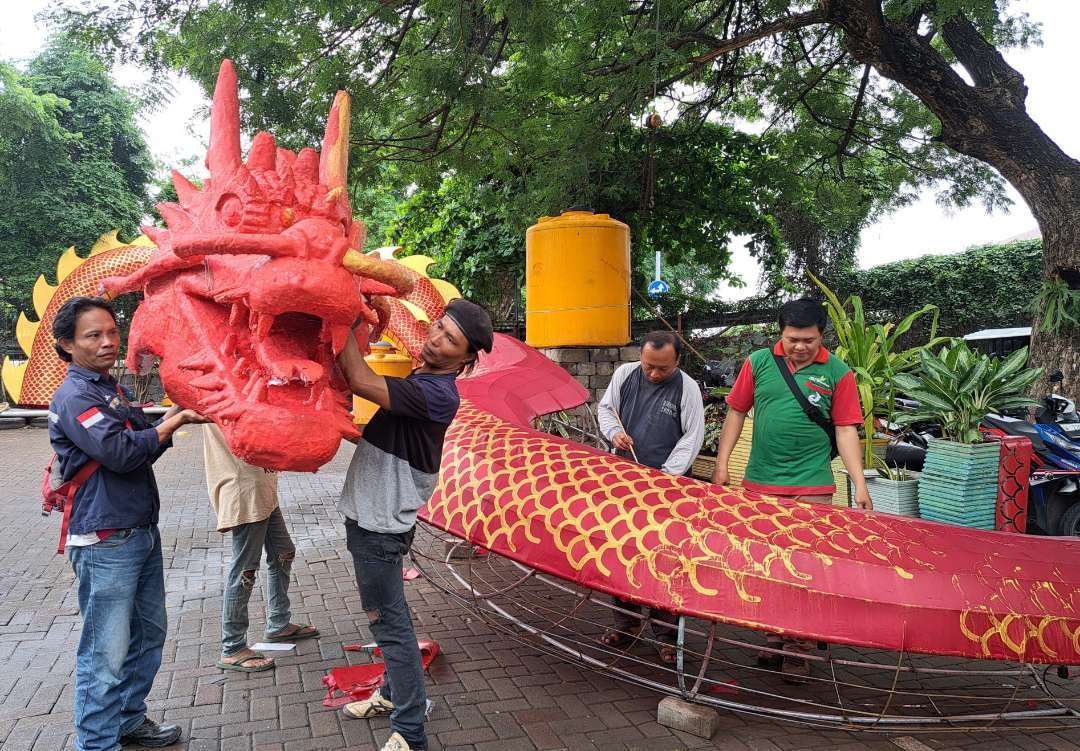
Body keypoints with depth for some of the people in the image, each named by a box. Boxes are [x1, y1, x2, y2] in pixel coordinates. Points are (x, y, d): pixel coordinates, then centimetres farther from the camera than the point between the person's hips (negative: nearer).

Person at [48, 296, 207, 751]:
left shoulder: (112, 389, 13)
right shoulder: (74, 398, -14)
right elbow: (120, 454, -24)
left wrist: (170, 420, 1)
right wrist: (175, 421, -13)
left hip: (142, 533, 9)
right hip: (106, 544, -9)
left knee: (149, 634, 19)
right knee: (105, 654, -1)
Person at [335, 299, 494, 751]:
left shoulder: (437, 394, -23)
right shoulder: (415, 378, 8)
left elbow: (360, 381, -32)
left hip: (379, 524, -10)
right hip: (369, 514, 10)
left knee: (388, 622, -1)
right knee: (388, 614, 22)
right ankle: (396, 694, 41)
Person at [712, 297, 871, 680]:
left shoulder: (838, 373, -1)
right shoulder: (758, 362, 2)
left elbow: (846, 430, 0)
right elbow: (736, 412, 8)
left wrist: (859, 484, -6)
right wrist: (722, 462, 4)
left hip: (811, 488, -2)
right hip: (760, 484, 2)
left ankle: (798, 648, 15)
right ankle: (773, 638, 27)